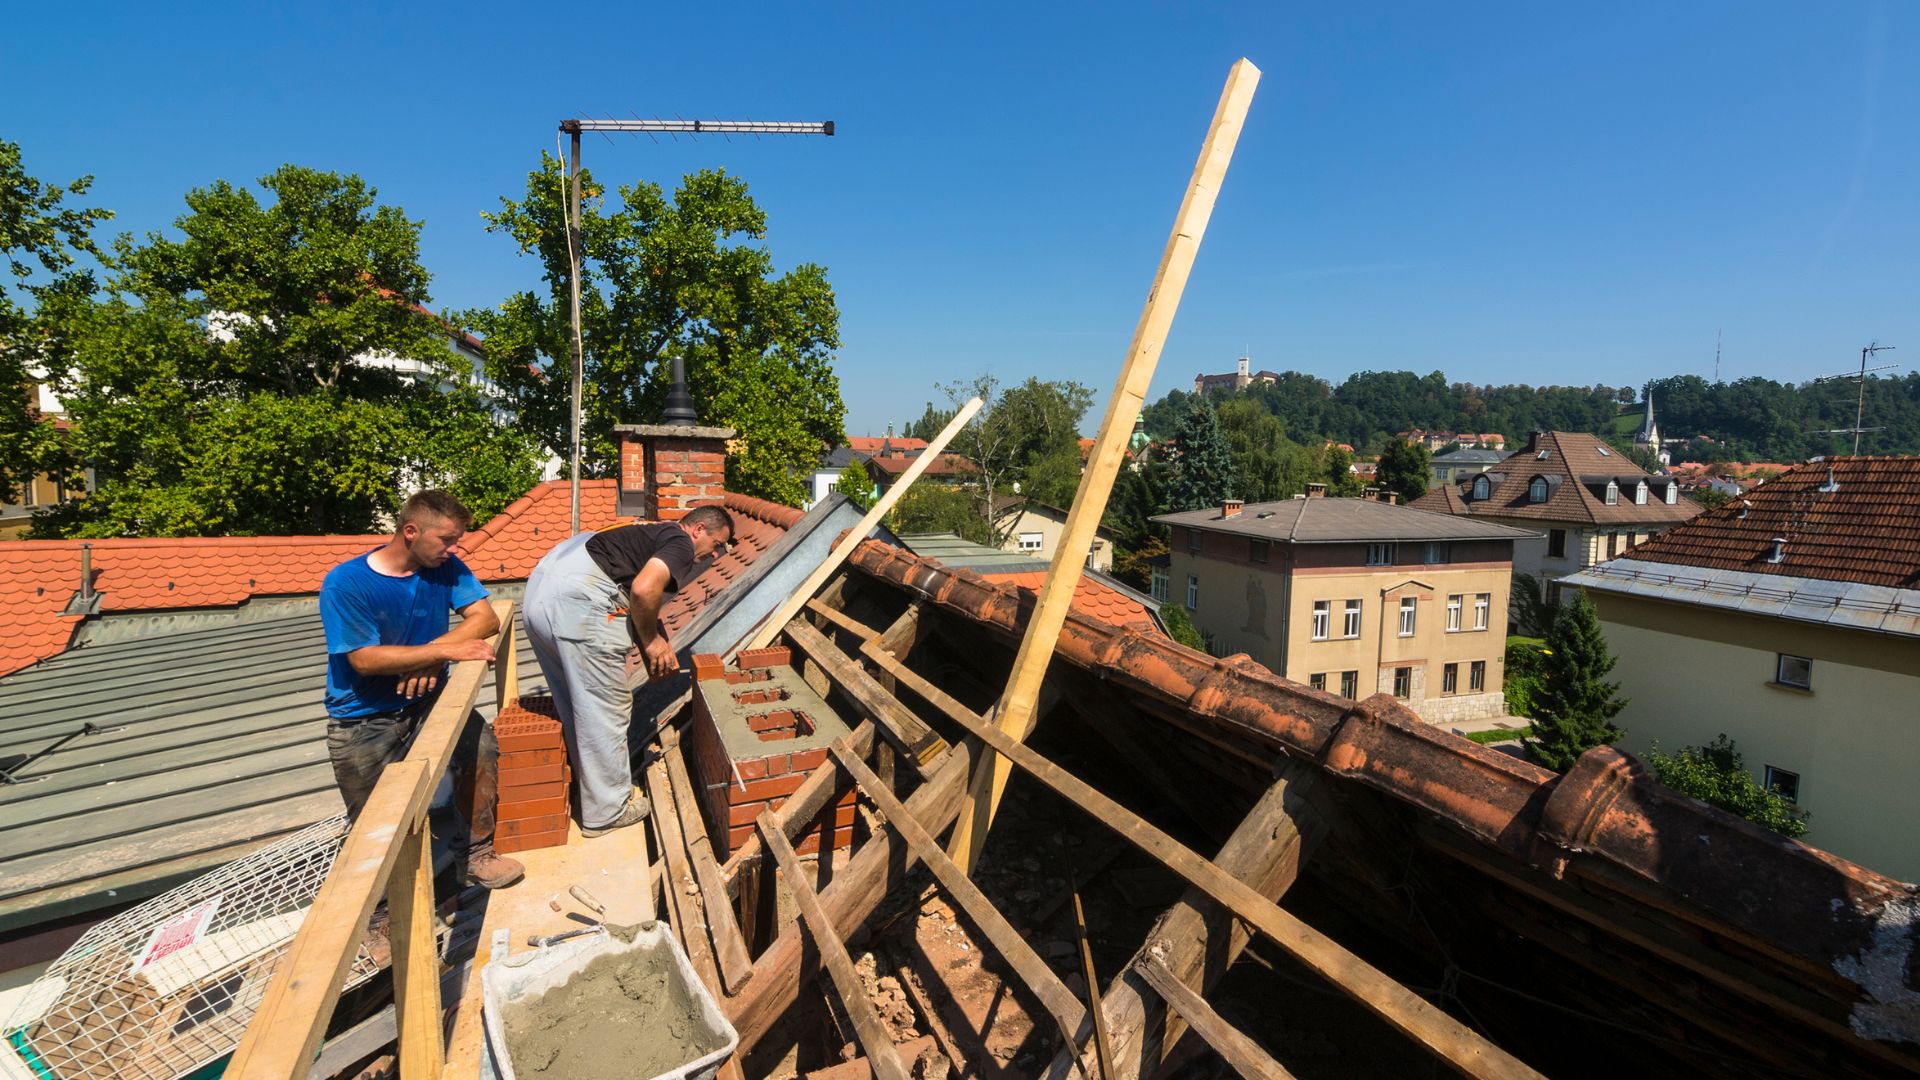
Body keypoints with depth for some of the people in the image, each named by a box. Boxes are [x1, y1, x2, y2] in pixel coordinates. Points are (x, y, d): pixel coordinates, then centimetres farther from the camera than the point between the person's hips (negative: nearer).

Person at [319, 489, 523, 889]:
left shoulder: (444, 566, -5)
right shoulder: (344, 583, -17)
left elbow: (486, 617, -12)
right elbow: (365, 660, -22)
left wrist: (432, 654, -25)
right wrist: (445, 651, -28)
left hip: (424, 700, 3)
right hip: (363, 720, -3)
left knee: (481, 745, -23)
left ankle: (476, 852, -4)